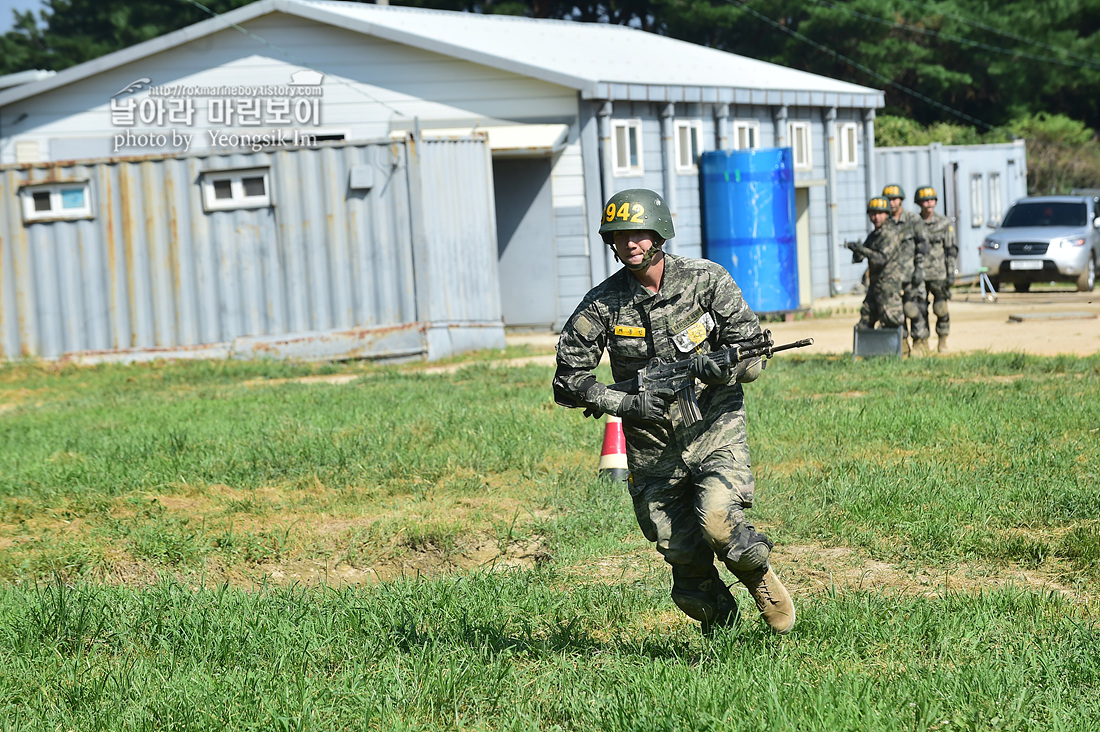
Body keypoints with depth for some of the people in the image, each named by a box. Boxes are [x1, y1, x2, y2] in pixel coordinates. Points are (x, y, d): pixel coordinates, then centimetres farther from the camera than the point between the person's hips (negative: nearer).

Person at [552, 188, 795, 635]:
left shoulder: (706, 281, -5)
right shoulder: (602, 305, -4)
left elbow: (752, 355, -5)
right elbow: (568, 380, -2)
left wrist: (706, 369, -25)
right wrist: (625, 403, -16)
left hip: (715, 431, -1)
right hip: (653, 449, 1)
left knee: (717, 522, -26)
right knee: (687, 563, 0)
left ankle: (760, 579, 7)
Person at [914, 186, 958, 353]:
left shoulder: (944, 223, 3)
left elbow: (951, 250, 4)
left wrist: (951, 273, -4)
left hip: (938, 274, -1)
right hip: (919, 273, 1)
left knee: (941, 309, -3)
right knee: (920, 310, -2)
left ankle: (942, 342, 12)